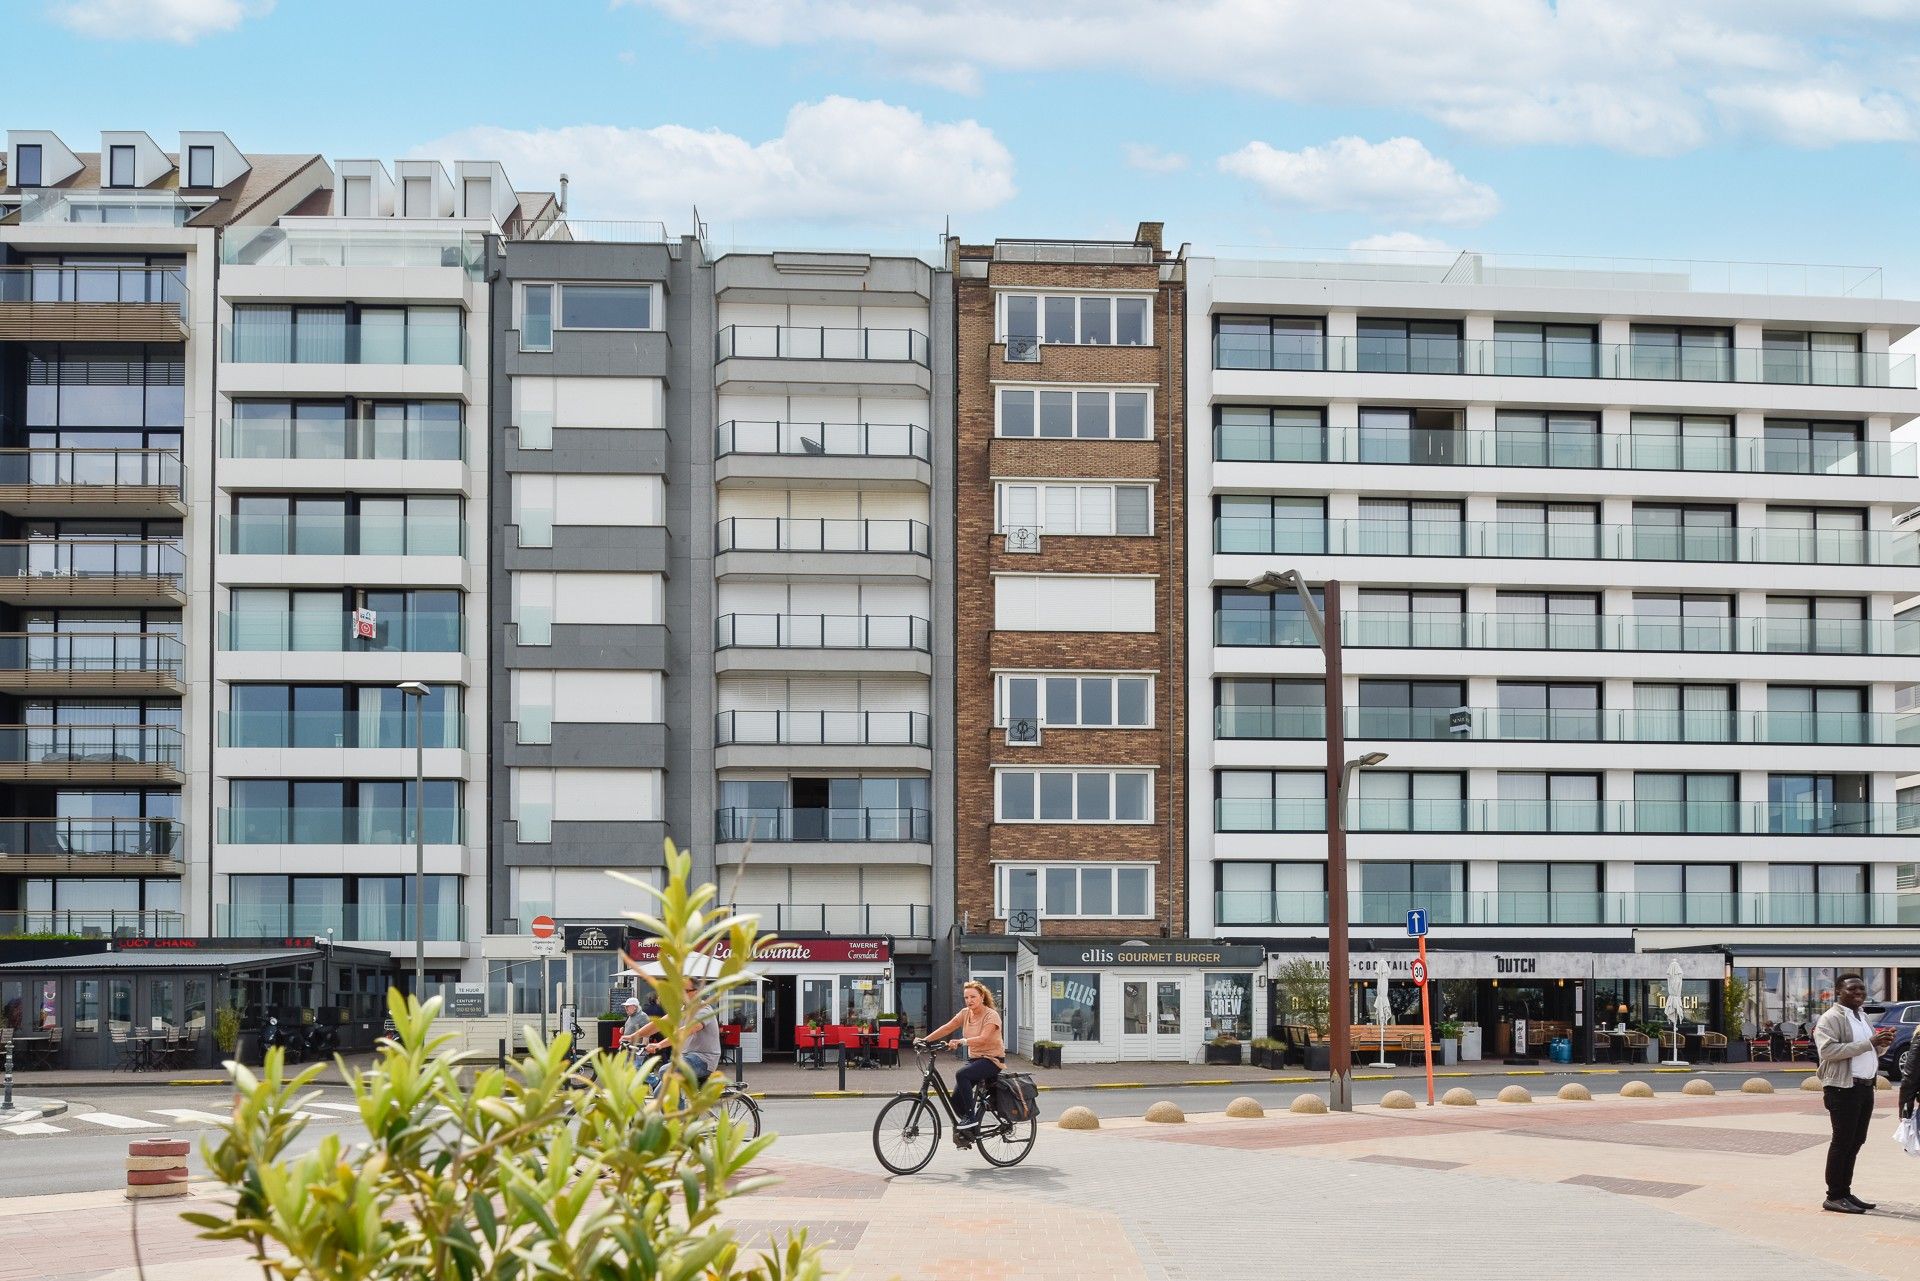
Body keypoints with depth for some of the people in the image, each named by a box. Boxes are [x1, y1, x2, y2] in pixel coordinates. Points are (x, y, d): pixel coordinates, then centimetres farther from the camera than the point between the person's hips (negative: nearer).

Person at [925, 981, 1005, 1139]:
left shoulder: (991, 1015, -14)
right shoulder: (965, 1013, 6)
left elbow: (983, 1039, -29)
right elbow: (946, 1028, -2)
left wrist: (961, 1042, -43)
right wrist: (925, 1040, -13)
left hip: (992, 1059, -7)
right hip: (975, 1059, 7)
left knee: (961, 1074, -32)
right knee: (956, 1100, -5)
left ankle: (971, 1117, -23)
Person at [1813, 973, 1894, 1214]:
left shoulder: (1861, 1018, 20)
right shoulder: (1831, 1018, -9)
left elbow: (1871, 1052, 29)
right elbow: (1828, 1049, -23)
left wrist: (1883, 1043, 5)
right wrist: (1868, 1043, -24)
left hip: (1865, 1086, 9)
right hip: (1843, 1088, -9)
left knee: (1855, 1142, 11)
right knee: (1842, 1142, -6)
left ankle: (1844, 1193, 19)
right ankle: (1834, 1197, -1)